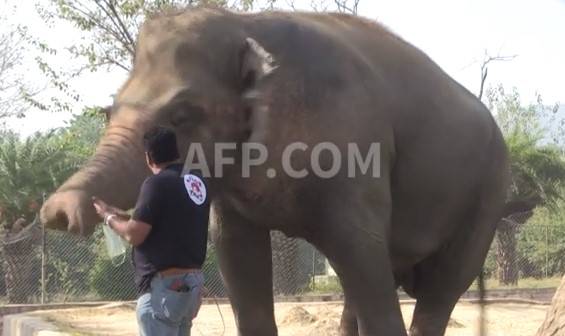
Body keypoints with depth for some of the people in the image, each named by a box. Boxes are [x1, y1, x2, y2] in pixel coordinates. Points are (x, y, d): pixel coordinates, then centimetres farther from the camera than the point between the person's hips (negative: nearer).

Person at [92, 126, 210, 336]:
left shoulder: (158, 183, -13)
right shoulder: (197, 183, 12)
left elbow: (134, 234, -15)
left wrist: (109, 217, 4)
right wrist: (121, 214, 28)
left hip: (164, 285, -9)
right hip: (191, 281, 9)